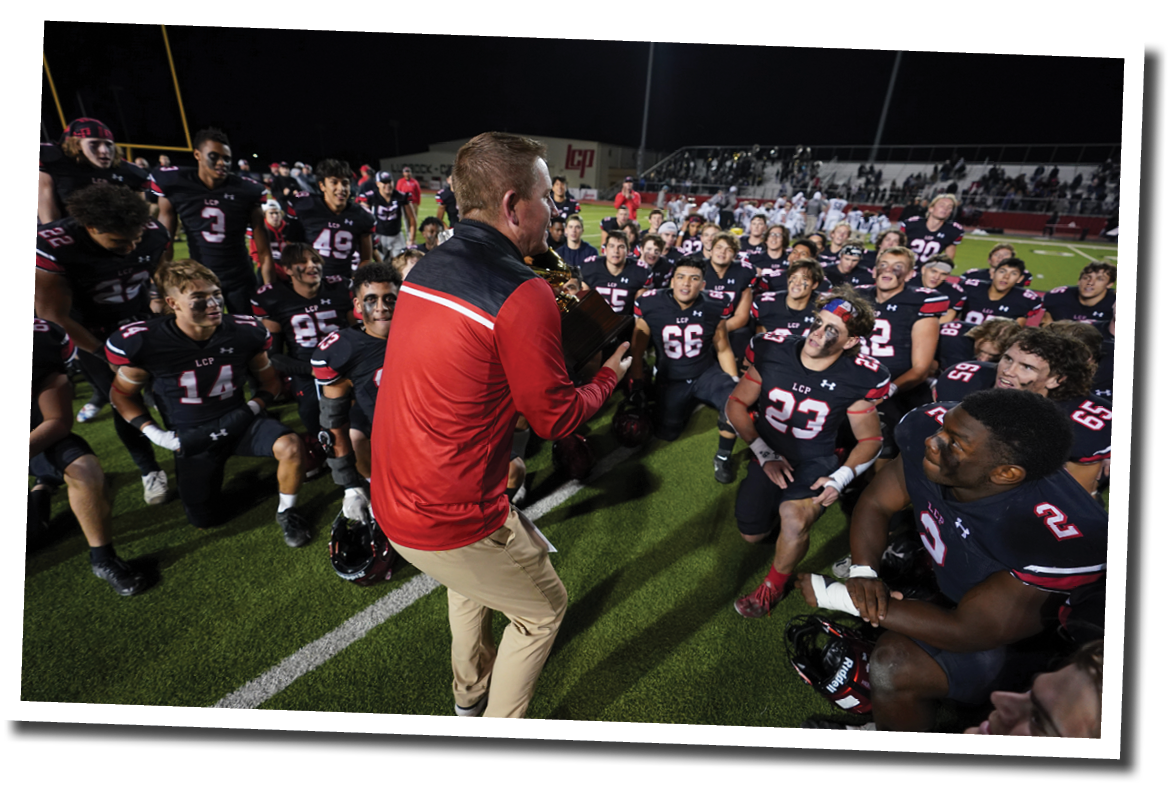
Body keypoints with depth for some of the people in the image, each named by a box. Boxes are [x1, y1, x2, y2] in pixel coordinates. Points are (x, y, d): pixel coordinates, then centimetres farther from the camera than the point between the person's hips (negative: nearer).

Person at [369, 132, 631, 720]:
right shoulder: (523, 295, -22)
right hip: (451, 520, -8)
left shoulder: (425, 269, 3)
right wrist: (611, 373, 6)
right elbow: (556, 418, -12)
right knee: (544, 608, 18)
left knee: (475, 574, 35)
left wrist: (547, 327, 12)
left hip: (390, 496, 8)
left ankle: (470, 692, 53)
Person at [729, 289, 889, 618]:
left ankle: (773, 587, -1)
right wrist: (765, 455, -12)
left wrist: (840, 479, -18)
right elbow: (737, 404, -4)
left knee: (795, 520, -31)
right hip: (769, 456, 3)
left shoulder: (858, 379, -16)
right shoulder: (773, 353, -13)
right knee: (752, 535, 5)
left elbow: (870, 439, -3)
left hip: (814, 462, -3)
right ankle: (775, 502, 39)